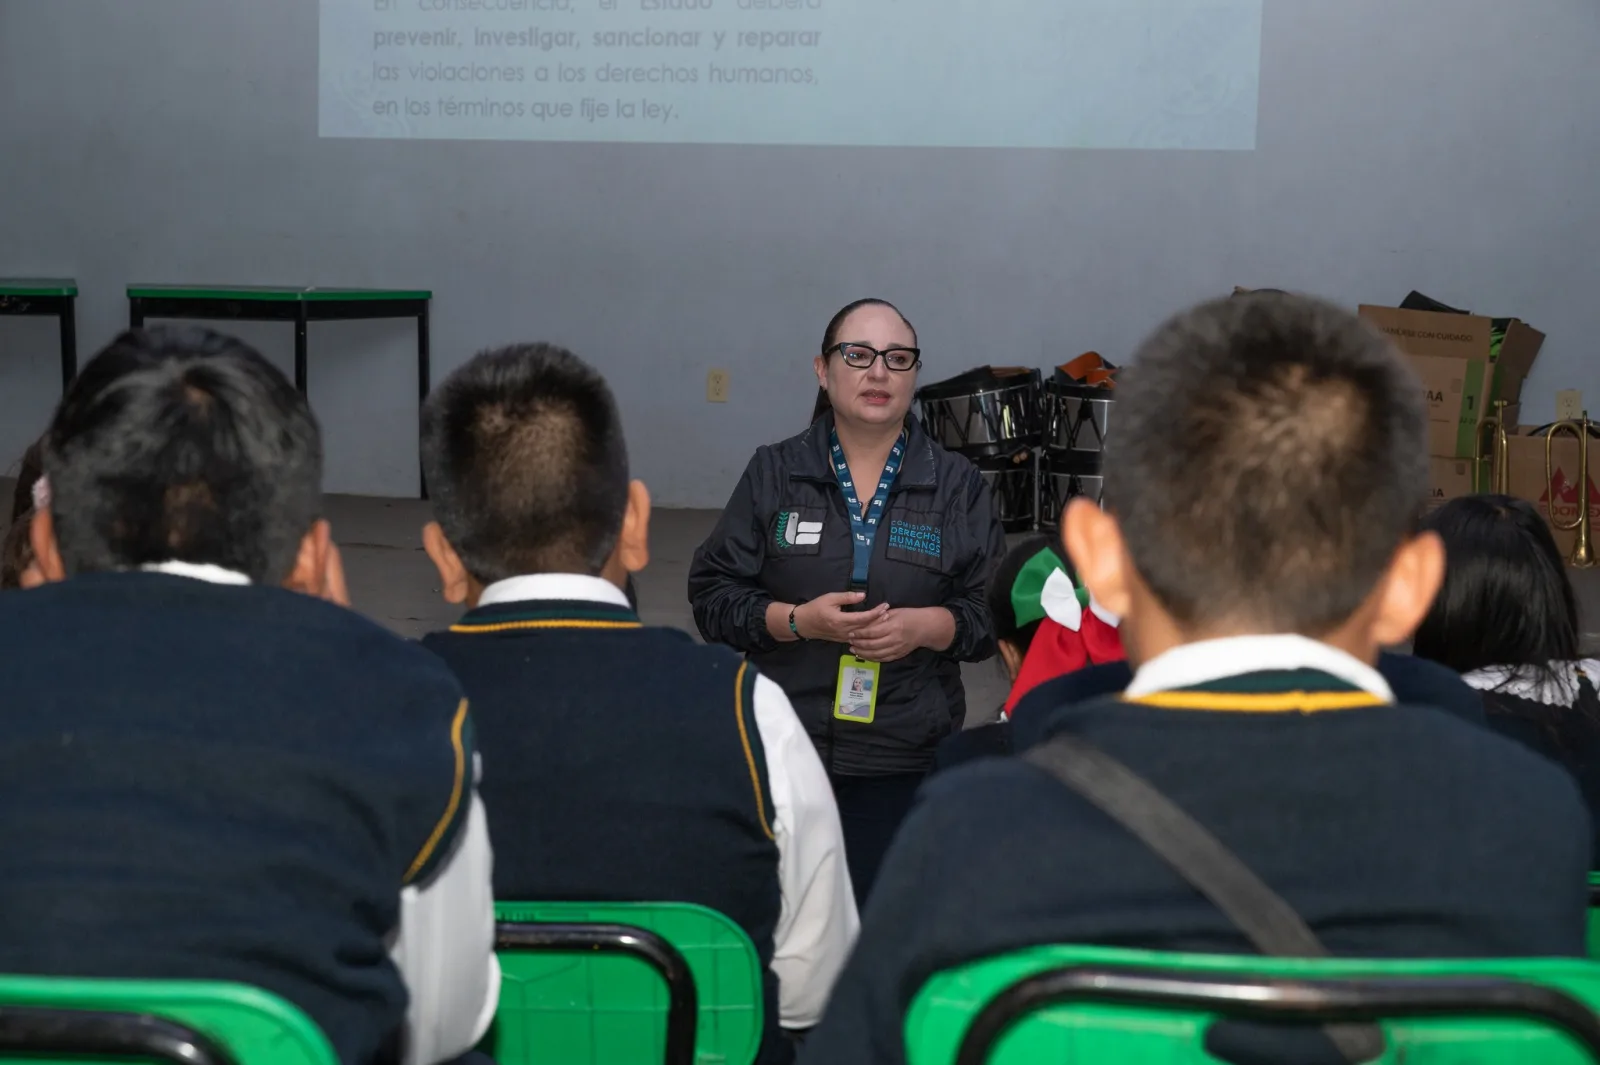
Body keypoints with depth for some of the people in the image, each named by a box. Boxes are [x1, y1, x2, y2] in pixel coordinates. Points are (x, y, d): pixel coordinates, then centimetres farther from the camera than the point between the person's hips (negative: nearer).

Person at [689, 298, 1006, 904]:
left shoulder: (958, 486, 6)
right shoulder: (774, 474, 6)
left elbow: (995, 611, 6)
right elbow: (712, 595, 3)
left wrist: (928, 626, -13)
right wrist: (797, 621, -12)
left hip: (904, 763, 0)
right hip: (784, 755, 0)